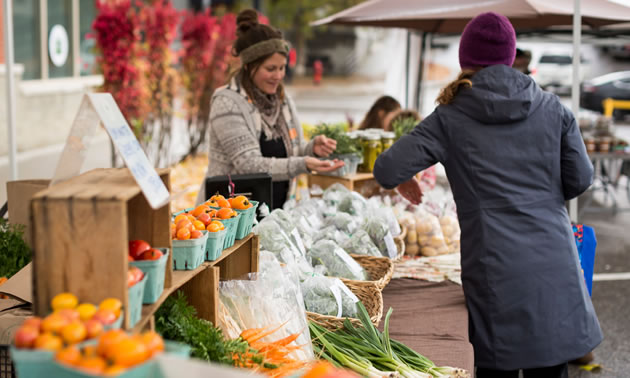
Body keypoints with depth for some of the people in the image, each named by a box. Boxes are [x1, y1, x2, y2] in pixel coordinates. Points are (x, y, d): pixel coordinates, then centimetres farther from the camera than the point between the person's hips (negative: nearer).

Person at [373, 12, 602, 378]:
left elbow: (387, 170, -6)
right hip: (554, 263, 2)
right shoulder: (553, 108, 6)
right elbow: (580, 179, 8)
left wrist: (404, 182, 16)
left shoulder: (451, 118, 0)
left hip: (495, 269, -2)